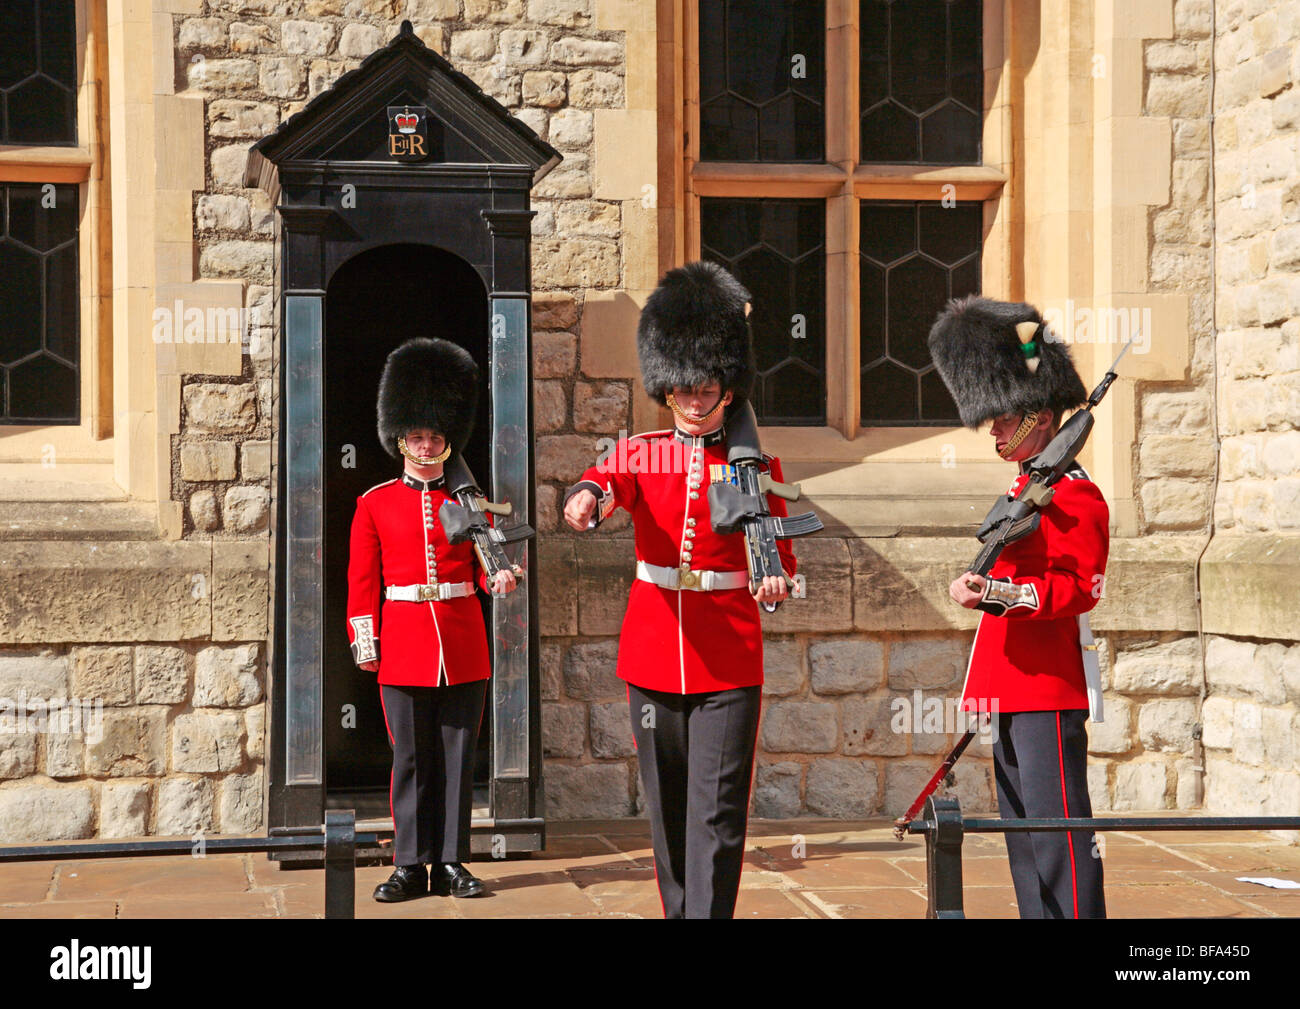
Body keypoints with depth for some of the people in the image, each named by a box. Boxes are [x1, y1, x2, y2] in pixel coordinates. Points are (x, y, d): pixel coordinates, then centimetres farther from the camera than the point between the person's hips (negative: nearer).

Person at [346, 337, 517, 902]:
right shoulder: (375, 504, 5)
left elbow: (487, 560, 6)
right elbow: (362, 580, 4)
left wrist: (501, 576, -17)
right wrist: (364, 641, -3)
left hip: (464, 650, 1)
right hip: (404, 649, -1)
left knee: (458, 758, 4)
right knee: (411, 759, 3)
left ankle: (451, 863, 12)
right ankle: (410, 866, 10)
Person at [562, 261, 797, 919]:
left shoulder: (755, 463, 3)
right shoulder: (640, 452, 5)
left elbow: (779, 550, 5)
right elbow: (606, 481, -18)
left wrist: (776, 582, -19)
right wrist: (586, 499, -42)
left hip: (729, 661, -2)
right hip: (652, 654, 2)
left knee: (716, 813, -7)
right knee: (666, 810, 12)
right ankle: (678, 910, 27)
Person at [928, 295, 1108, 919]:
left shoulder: (1075, 495, -11)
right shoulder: (1025, 489, 17)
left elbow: (1079, 587, -20)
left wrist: (1000, 595, -31)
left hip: (1051, 687, -10)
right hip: (1015, 687, 10)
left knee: (1057, 824, -9)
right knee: (1022, 826, 12)